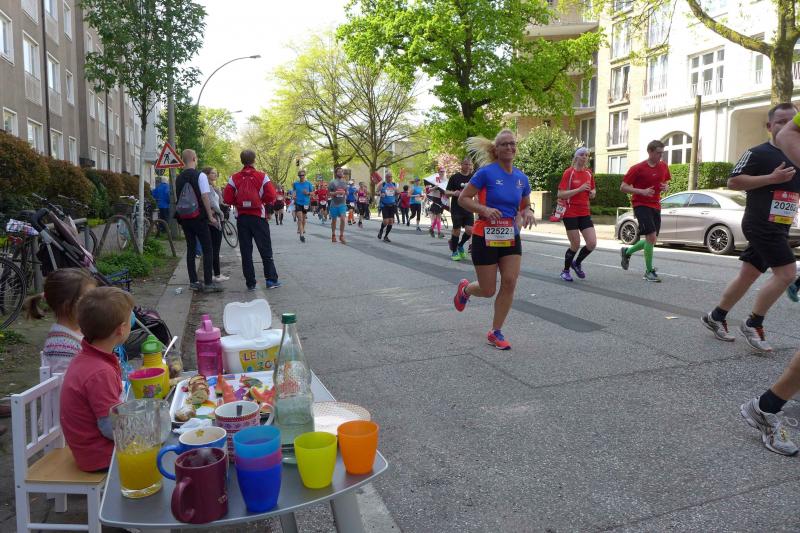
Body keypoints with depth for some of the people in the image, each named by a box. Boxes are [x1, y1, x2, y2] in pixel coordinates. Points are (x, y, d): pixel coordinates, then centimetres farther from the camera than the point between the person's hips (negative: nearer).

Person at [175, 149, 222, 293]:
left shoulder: (178, 178, 10)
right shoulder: (200, 175, -9)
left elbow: (179, 198, 15)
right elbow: (205, 197, -15)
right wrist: (210, 215, -9)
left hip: (184, 218, 6)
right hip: (199, 217, -6)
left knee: (190, 248, 11)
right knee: (207, 250, -2)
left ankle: (193, 281, 13)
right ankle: (208, 283, -5)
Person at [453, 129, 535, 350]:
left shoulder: (522, 178, 5)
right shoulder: (486, 172, -11)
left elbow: (525, 206, 18)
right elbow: (462, 199, -8)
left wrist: (527, 213, -6)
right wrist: (484, 209, -24)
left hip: (511, 238, 5)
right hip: (486, 237, -4)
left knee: (510, 283, -6)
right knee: (488, 290, 1)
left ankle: (495, 332, 9)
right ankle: (465, 289, 38)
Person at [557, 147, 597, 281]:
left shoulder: (589, 173, 9)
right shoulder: (569, 172, -7)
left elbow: (593, 190, 23)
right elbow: (560, 194, -14)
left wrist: (593, 193, -1)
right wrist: (579, 189, -21)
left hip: (585, 213, 5)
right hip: (570, 213, -5)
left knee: (592, 243, -4)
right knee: (575, 245, -3)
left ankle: (577, 263, 23)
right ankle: (565, 271, 19)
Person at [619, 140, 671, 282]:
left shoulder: (663, 166, 8)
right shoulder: (638, 168, -10)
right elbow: (623, 187, -9)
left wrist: (665, 187, -2)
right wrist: (642, 191, -22)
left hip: (656, 206, 7)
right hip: (641, 205, -7)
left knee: (651, 240, 10)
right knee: (651, 236, -17)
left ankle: (627, 252, 35)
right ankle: (649, 271, -5)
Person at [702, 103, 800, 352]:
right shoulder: (759, 153, -7)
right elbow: (733, 182, -13)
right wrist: (772, 178, -19)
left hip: (778, 227, 8)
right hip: (760, 224, -8)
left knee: (748, 274, 10)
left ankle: (715, 317, 21)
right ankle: (753, 324, -2)